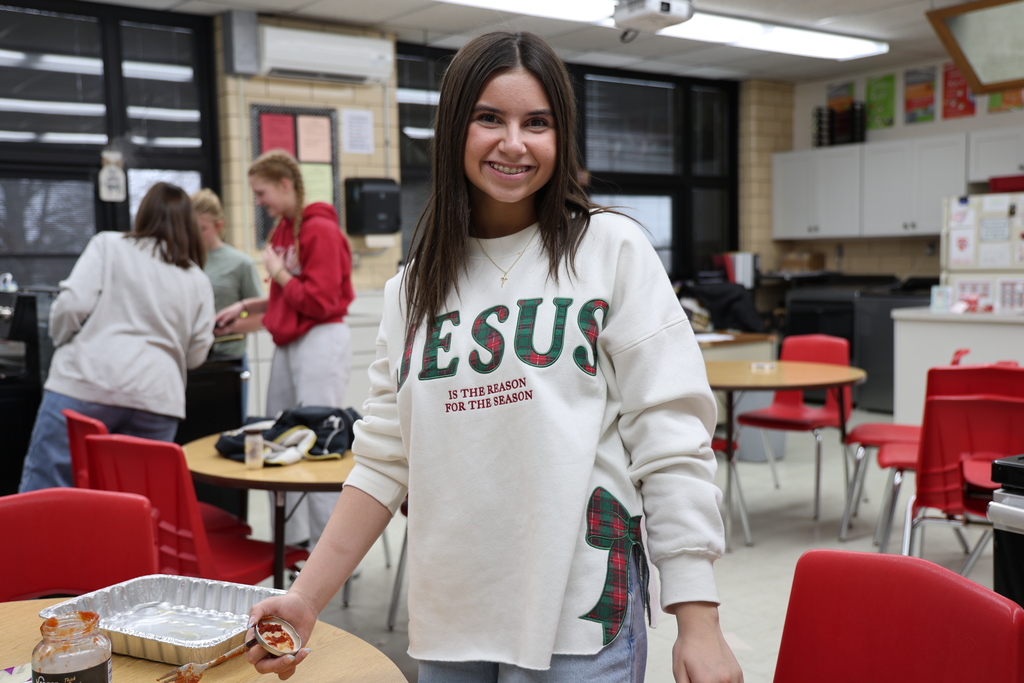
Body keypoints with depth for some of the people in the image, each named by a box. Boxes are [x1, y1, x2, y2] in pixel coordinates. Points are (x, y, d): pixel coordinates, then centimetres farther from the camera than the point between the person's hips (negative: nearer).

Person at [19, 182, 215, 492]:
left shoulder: (107, 246, 7)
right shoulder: (198, 279, 15)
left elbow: (73, 303, -4)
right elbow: (196, 353, 13)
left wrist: (62, 344, 14)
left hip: (86, 384, -3)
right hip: (156, 396, 3)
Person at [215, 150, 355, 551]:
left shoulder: (320, 231, -12)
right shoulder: (283, 229, 13)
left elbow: (319, 302, -17)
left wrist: (278, 273, -8)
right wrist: (248, 307, 14)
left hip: (321, 342, -9)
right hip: (288, 345, 9)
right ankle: (290, 542, 20)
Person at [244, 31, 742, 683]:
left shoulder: (612, 249, -5)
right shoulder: (413, 286, 7)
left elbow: (672, 443, -9)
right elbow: (386, 459, 8)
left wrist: (699, 623, -12)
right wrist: (306, 598, 2)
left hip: (577, 616, -4)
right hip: (448, 620, 4)